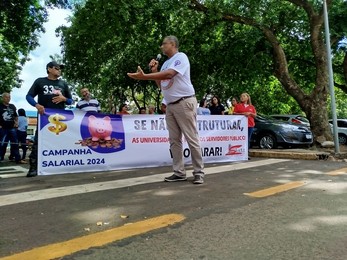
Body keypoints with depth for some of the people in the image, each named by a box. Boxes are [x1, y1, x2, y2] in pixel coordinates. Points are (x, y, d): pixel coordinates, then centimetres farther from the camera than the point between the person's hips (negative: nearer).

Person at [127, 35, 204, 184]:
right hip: (170, 105, 8)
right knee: (174, 140, 6)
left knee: (192, 139, -5)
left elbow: (169, 74, -21)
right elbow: (161, 85, 20)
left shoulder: (181, 57, -4)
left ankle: (199, 173, 2)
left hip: (184, 103, -8)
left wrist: (144, 76, -22)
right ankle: (179, 173, 12)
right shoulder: (165, 64, 20)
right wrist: (154, 71, 8)